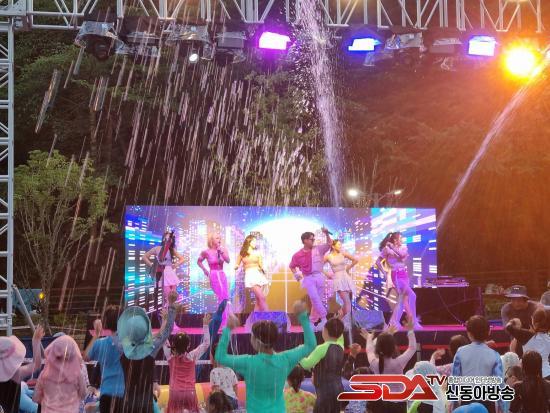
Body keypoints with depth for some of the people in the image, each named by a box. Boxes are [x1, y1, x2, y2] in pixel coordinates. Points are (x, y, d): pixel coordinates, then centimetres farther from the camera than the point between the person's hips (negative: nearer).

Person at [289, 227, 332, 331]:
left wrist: (327, 234, -15)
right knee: (314, 298, -20)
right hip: (308, 278, -2)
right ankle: (324, 318, -17)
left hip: (319, 277, 2)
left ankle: (313, 321, 15)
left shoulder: (318, 249, 4)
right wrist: (296, 274, 0)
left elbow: (329, 244, 0)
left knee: (317, 300, 5)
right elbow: (292, 266, 16)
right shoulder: (298, 255, 2)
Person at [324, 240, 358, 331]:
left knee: (348, 302, 2)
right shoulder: (328, 256, 0)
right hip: (338, 279, -4)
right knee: (347, 302, -16)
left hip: (347, 278, 4)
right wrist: (327, 274, 3)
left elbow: (355, 260, 17)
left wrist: (348, 268, 14)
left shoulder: (343, 254, 8)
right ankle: (347, 323, -12)